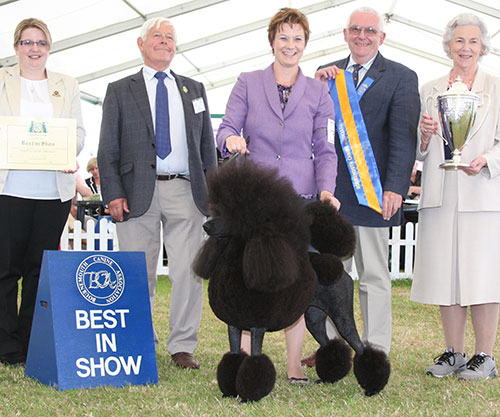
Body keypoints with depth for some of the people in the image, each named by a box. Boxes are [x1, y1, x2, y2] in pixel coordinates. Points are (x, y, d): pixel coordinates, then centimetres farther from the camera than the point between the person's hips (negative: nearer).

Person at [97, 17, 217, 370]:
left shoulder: (194, 89, 19)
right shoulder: (119, 90, 12)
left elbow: (207, 145, 17)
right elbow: (107, 148, 6)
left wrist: (212, 191, 7)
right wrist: (112, 192, -5)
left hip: (185, 192, 2)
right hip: (138, 192, -1)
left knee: (189, 272, -3)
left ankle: (183, 346, 6)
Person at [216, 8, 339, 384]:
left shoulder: (318, 92, 11)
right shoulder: (248, 84, 9)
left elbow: (324, 150, 9)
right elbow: (226, 128, 5)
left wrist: (326, 189, -6)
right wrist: (231, 138, -20)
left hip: (300, 198, 1)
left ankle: (294, 365, 7)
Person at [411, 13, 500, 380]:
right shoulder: (430, 91, 15)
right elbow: (420, 152, 15)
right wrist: (425, 136, -7)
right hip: (440, 195, 3)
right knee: (446, 274, 4)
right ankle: (454, 353, 14)